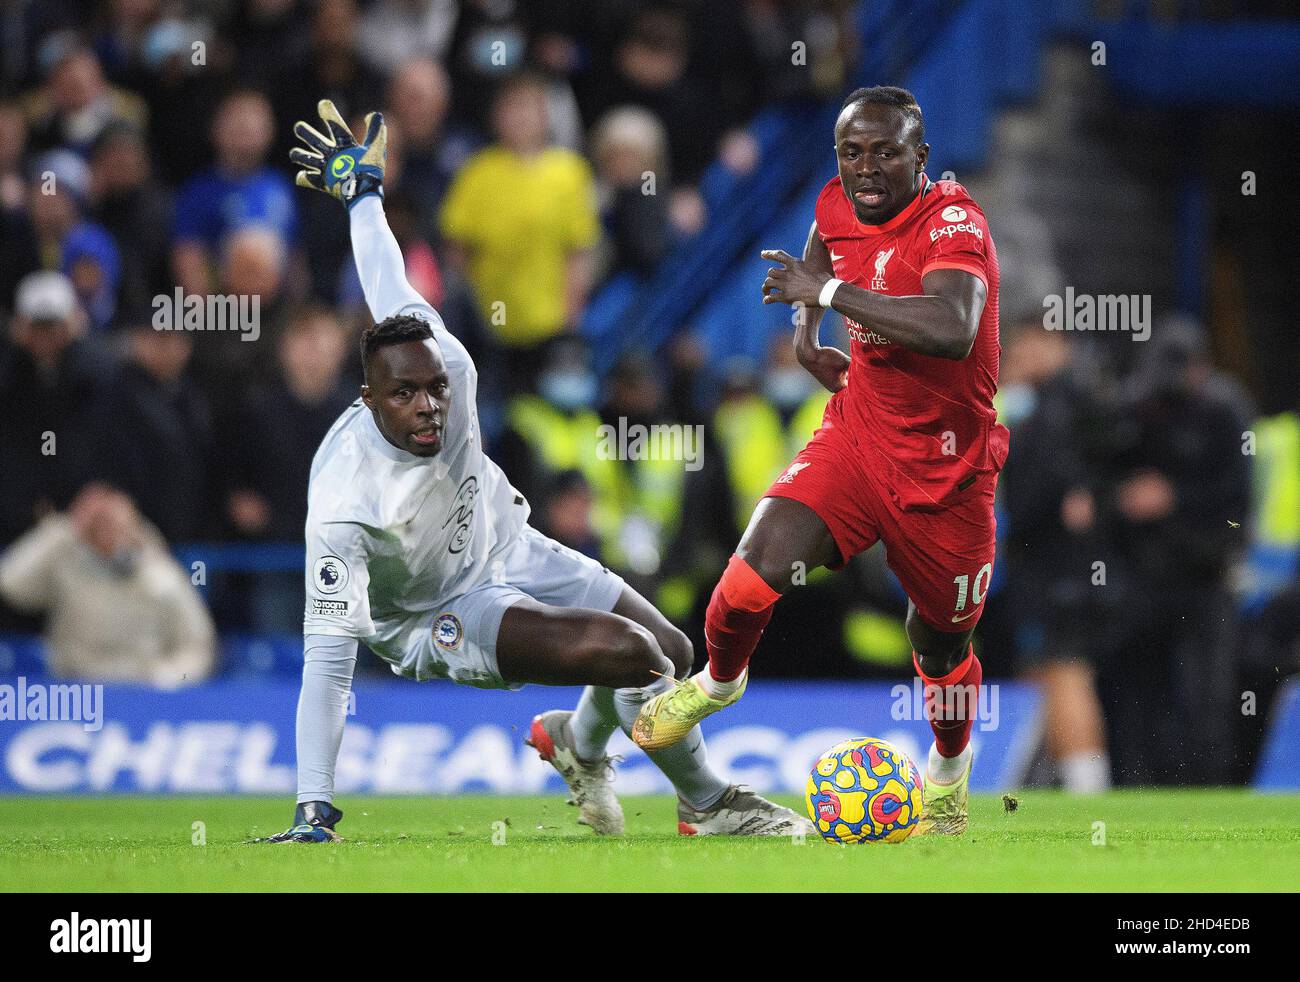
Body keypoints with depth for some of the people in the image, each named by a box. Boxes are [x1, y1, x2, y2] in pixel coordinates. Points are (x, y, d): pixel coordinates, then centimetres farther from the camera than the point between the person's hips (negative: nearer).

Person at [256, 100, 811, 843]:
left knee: (672, 651, 13)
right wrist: (314, 811, -42)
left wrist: (364, 191, 14)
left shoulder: (449, 371, -25)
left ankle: (581, 741, 45)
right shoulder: (342, 506, -39)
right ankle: (711, 808, 0)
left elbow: (392, 294, -4)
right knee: (630, 652, -24)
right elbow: (329, 657, -38)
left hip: (507, 550, 7)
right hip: (437, 618, -7)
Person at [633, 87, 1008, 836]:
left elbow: (951, 329, -44)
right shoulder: (839, 208, -2)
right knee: (753, 579, -16)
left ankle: (950, 771, 46)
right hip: (857, 437, 4)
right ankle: (720, 683, 18)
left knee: (942, 647, 15)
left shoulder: (955, 224, -23)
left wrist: (830, 291, -35)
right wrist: (806, 332, 9)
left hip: (945, 474, -4)